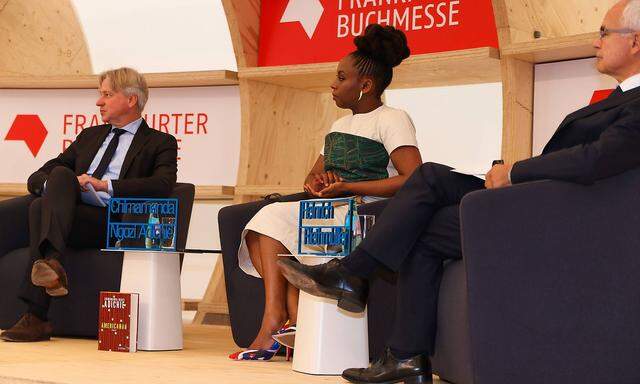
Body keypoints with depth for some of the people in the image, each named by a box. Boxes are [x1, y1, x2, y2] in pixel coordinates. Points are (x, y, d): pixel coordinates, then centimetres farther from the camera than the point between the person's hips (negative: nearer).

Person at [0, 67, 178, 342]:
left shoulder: (160, 143, 12)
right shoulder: (89, 136, 30)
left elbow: (163, 185, -10)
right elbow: (36, 178, 24)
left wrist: (105, 185, -17)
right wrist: (50, 186, -3)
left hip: (114, 226, -5)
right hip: (71, 218, 5)